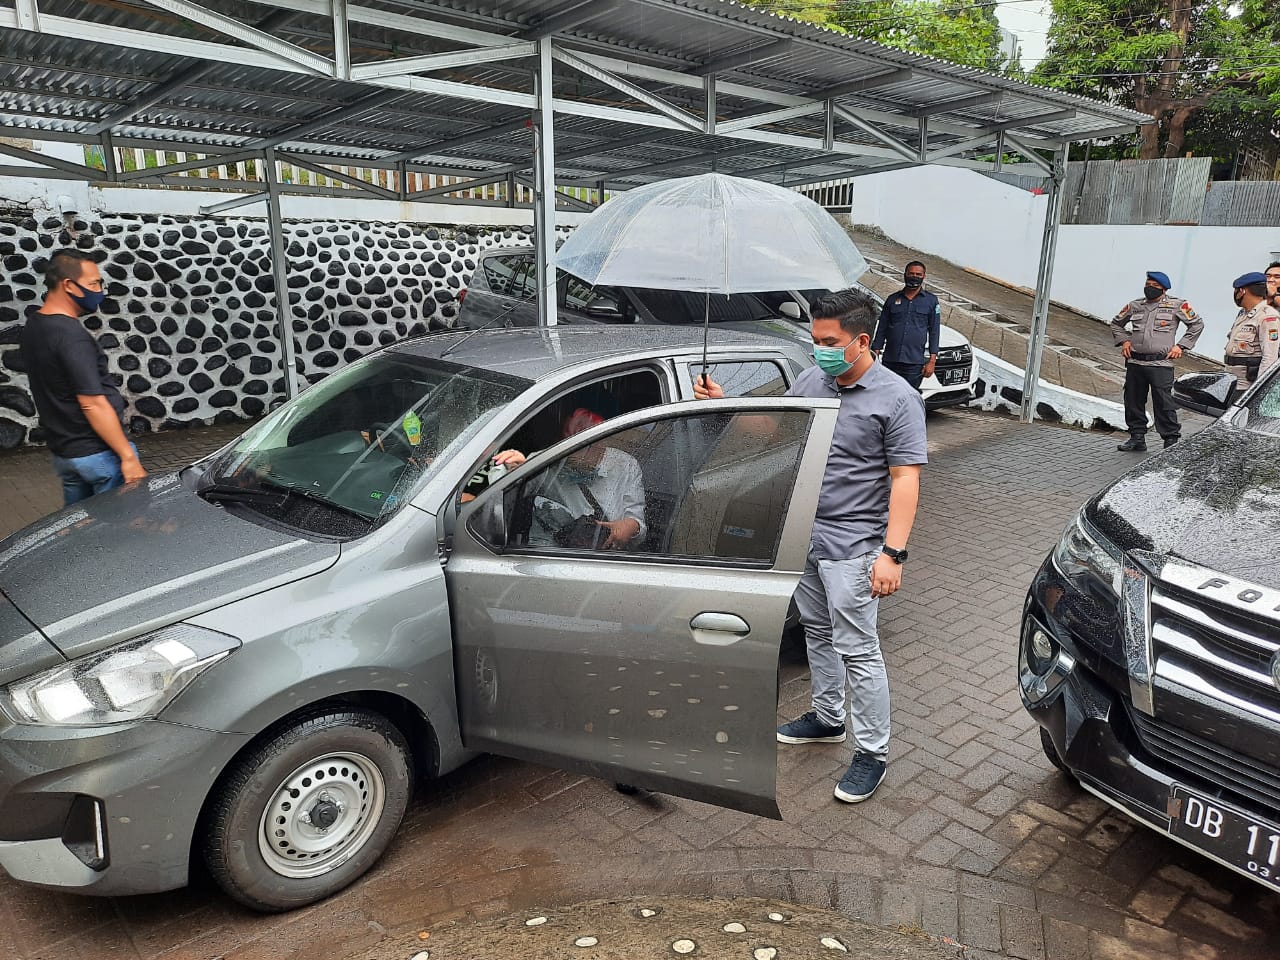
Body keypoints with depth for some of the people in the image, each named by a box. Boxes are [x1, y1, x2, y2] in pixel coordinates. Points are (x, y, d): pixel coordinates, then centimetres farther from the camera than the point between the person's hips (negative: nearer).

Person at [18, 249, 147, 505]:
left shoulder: (32, 327, 8)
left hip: (62, 451, 9)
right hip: (98, 454, -9)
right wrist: (128, 456, -21)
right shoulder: (71, 335, -21)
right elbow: (92, 404, -24)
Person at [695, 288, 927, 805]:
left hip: (851, 545, -7)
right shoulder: (810, 380, 4)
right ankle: (827, 718, 39)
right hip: (804, 534, 7)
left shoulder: (896, 399, -14)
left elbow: (905, 479, -17)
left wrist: (893, 553, -23)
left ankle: (872, 752, 15)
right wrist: (724, 406, -1)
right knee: (817, 631, 20)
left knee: (856, 649, -1)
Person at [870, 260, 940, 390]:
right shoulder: (892, 299, 12)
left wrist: (932, 360, -2)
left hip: (914, 364, -1)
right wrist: (875, 355, 5)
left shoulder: (931, 301, 8)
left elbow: (934, 331, 6)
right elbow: (881, 329, 13)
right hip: (890, 362, 2)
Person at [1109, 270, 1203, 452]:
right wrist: (1124, 341, 11)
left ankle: (1171, 439, -1)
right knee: (1133, 401, 7)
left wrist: (1181, 346, 2)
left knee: (1163, 403, -7)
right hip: (1134, 362, 4)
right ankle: (1137, 437, 18)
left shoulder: (1176, 305, 3)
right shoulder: (1135, 305, 12)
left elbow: (1197, 324, 9)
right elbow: (1116, 323, 27)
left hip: (1161, 364, -4)